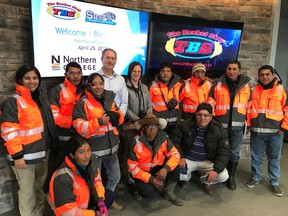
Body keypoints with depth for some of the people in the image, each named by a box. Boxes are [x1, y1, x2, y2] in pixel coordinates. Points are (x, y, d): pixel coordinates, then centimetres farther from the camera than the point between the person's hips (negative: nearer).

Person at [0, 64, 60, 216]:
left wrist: (52, 144, 16)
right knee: (27, 191, 4)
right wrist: (16, 155, -20)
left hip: (42, 152, 7)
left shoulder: (42, 97, 10)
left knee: (40, 188, 20)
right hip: (25, 155, -7)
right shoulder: (13, 102, -12)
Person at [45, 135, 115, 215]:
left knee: (110, 195, -4)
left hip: (82, 201, 7)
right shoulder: (63, 178, -32)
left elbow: (97, 181, 3)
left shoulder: (90, 161, -12)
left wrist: (100, 201, -13)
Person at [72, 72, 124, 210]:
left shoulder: (109, 99, 7)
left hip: (112, 147, 6)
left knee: (115, 177, 21)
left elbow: (119, 118, 15)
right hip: (94, 150, -6)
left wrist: (117, 116, -8)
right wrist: (99, 121, -23)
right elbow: (80, 128, -18)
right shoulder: (82, 104, -11)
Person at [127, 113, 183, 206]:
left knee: (175, 167, -23)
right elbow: (133, 167, -19)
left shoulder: (163, 137, -14)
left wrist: (166, 168, -32)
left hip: (158, 168, 3)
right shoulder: (136, 143, -23)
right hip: (142, 172, -3)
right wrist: (151, 179, -23)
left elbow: (175, 155, -13)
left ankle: (169, 193, 1)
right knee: (147, 192, -28)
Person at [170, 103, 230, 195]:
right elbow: (175, 141, -5)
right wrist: (180, 157, -18)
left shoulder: (219, 130, -14)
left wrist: (216, 170, -27)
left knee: (224, 176, -23)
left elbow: (224, 152, -15)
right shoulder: (185, 125, -13)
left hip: (208, 161, 0)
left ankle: (208, 182, 15)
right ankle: (186, 178, 15)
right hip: (188, 159, 0)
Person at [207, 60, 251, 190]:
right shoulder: (218, 85, 0)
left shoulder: (246, 86, 4)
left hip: (237, 126, 1)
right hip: (220, 125, -1)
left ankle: (231, 177, 26)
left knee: (234, 153, 9)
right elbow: (210, 104, -1)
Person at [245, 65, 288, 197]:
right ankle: (255, 178, 30)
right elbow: (248, 108, 10)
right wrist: (249, 124, 4)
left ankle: (274, 182, 24)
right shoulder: (253, 90, 5)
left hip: (275, 132, -2)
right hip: (256, 131, 2)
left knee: (274, 158, 10)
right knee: (256, 157, 12)